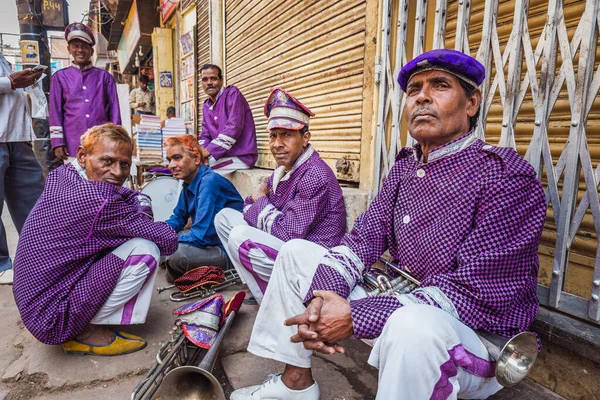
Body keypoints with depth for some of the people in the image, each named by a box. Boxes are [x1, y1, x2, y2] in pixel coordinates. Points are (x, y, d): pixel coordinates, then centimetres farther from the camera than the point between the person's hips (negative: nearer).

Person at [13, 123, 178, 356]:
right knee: (145, 250, -21)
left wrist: (137, 200, -11)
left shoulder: (60, 176, -1)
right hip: (54, 319, -9)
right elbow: (168, 240, -20)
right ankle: (87, 332, -1)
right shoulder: (99, 203, -28)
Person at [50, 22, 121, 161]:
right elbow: (55, 111, 9)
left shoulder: (105, 77, 13)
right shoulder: (60, 77, 13)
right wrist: (57, 142, -1)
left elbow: (114, 111, 9)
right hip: (73, 145, 0)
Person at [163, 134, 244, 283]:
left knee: (174, 252, -26)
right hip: (210, 241, 9)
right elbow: (178, 219, 18)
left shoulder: (209, 182, -24)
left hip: (231, 250, -9)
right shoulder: (189, 182, 5)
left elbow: (201, 236, -28)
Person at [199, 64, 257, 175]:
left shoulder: (232, 93, -7)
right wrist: (201, 152, -10)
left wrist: (209, 150, -21)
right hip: (223, 154, 7)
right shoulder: (206, 106, 15)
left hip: (241, 156, -7)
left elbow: (233, 128, -19)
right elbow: (205, 135, 13)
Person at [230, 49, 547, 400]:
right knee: (297, 252, 7)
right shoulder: (405, 165, 4)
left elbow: (473, 294, -24)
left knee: (411, 325, -43)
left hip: (473, 336, -7)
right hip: (397, 305, 7)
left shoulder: (507, 177, -18)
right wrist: (322, 296, -18)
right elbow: (364, 238, 1)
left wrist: (355, 316, -26)